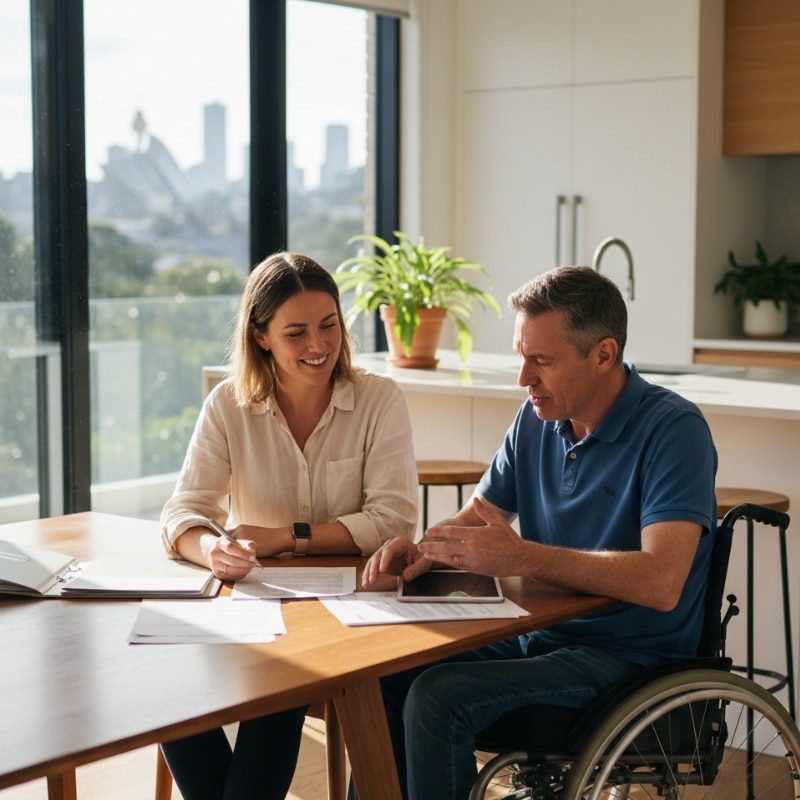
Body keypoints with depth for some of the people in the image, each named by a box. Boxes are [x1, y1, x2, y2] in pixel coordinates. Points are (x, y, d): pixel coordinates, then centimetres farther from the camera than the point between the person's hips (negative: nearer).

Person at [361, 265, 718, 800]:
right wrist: (422, 550, -9)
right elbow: (475, 518, 14)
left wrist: (521, 557, -30)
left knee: (438, 698, -24)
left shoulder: (673, 429, -17)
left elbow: (661, 583, -28)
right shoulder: (538, 419, 6)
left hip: (631, 654, -7)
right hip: (540, 635, 7)